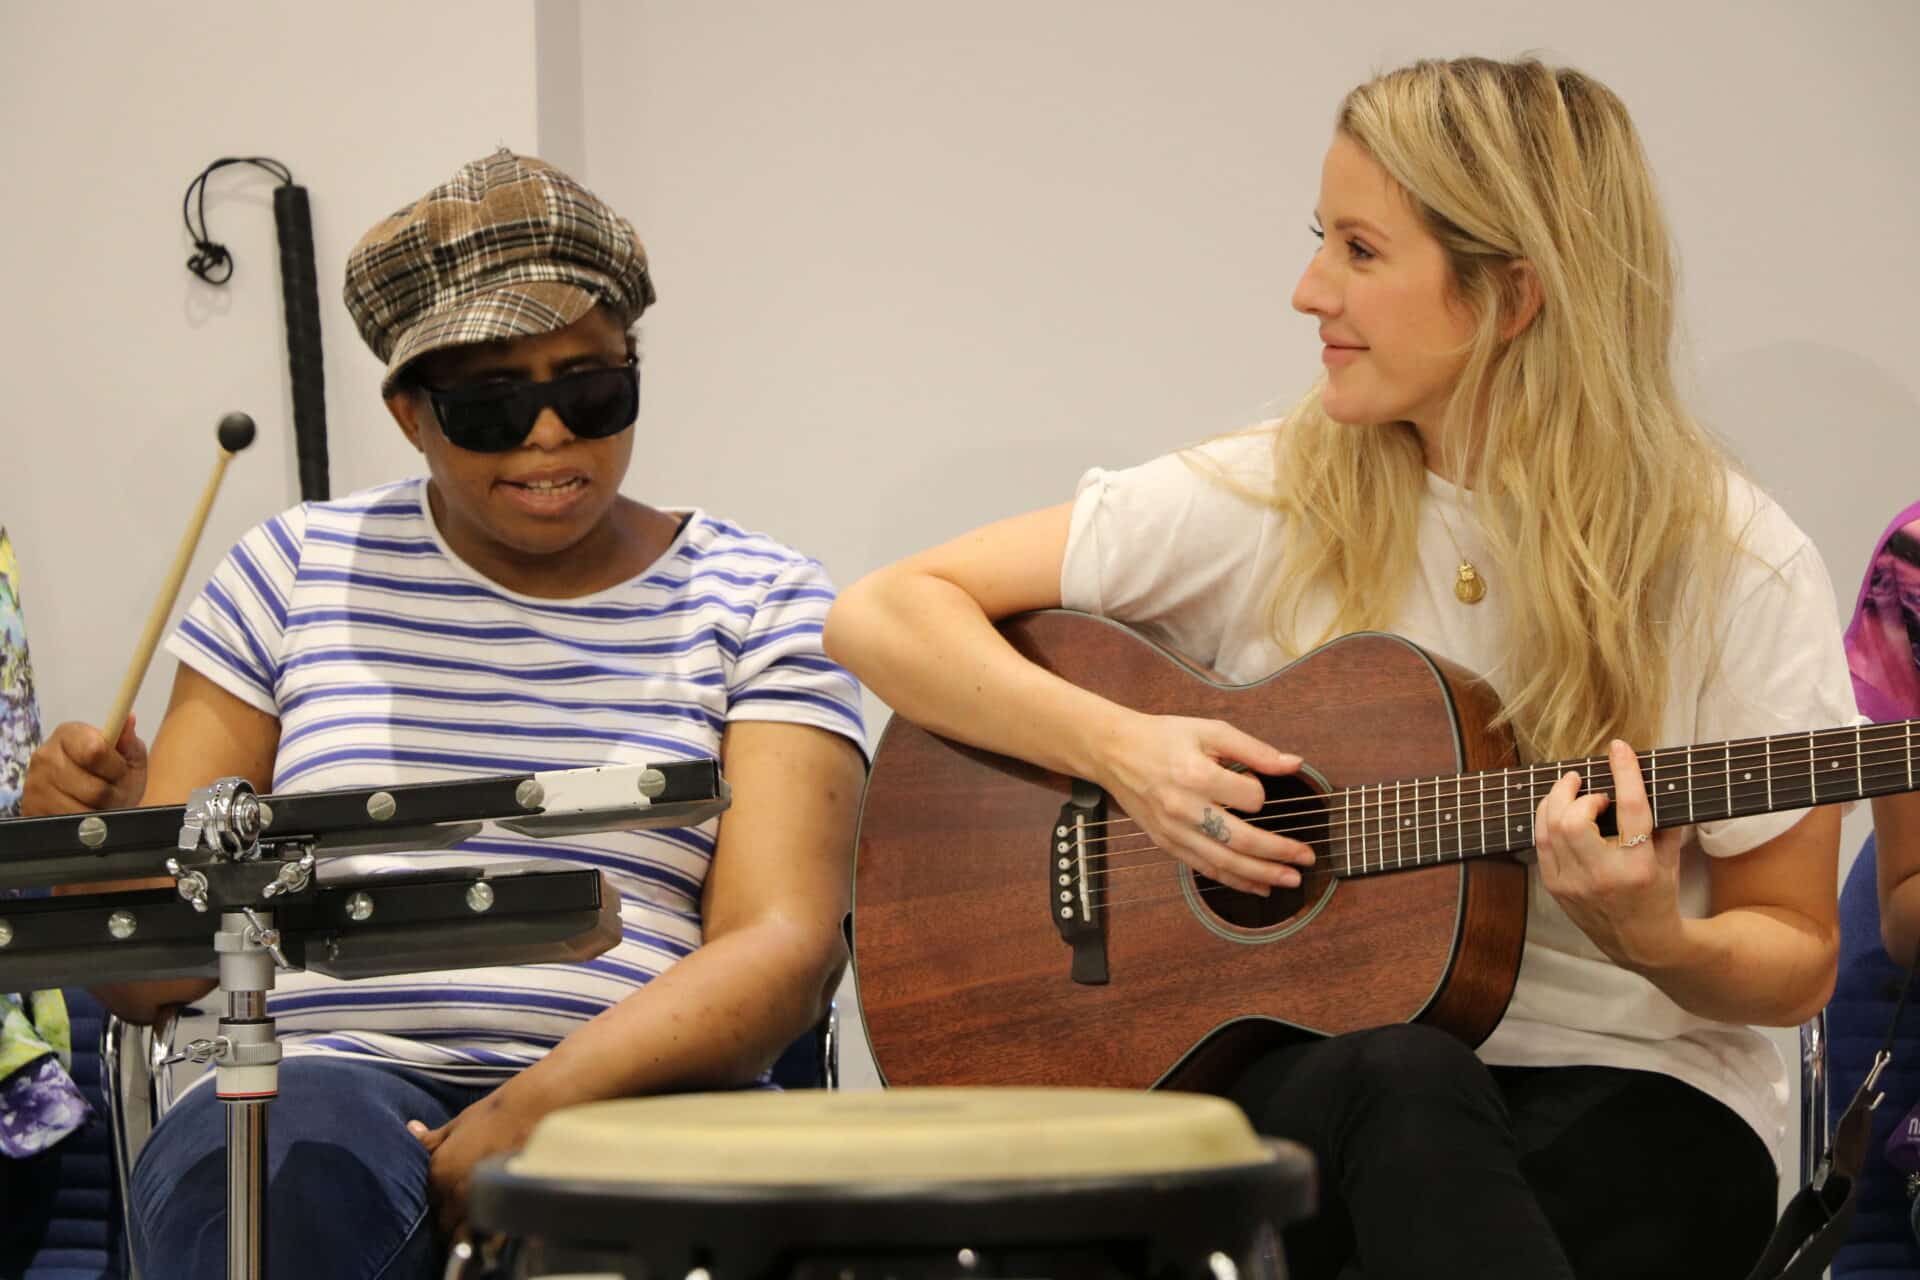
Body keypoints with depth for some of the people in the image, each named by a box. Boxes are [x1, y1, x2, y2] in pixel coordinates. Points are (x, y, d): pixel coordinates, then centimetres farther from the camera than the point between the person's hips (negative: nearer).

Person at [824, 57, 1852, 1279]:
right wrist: (1120, 747, -14)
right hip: (1299, 1075, 2)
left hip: (1624, 1091, -1)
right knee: (1398, 1082, -36)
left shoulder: (1738, 570, -4)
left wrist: (1656, 944, -19)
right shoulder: (1277, 497, 2)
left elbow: (1793, 961, 4)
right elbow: (884, 615, 2)